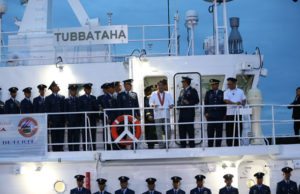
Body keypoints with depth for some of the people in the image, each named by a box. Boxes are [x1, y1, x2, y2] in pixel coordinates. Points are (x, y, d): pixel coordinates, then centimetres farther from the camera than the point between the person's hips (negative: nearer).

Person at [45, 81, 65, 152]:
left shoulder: (62, 97, 13)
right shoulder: (48, 98, 4)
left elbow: (64, 108, 12)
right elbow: (47, 110, 1)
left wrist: (65, 118, 3)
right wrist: (49, 120, -7)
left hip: (61, 120, 3)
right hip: (53, 121, -3)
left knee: (61, 137, 2)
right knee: (54, 137, -1)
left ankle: (60, 150, 6)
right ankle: (55, 150, 3)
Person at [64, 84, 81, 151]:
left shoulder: (79, 100, 9)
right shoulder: (67, 100, 6)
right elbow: (65, 111, 3)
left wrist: (81, 119, 1)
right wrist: (67, 120, -6)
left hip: (77, 121, 1)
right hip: (70, 121, -1)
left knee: (77, 136, -1)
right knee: (70, 136, 2)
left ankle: (76, 150, 2)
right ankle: (71, 150, 6)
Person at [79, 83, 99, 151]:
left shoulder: (93, 98, 16)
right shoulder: (81, 98, 5)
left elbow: (97, 108, 12)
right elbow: (80, 109, -2)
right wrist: (85, 113, -16)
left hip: (93, 119, 4)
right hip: (85, 119, -3)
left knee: (93, 135, 3)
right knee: (85, 135, -4)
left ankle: (93, 149, 6)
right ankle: (85, 149, -3)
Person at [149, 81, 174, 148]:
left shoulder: (167, 94, 13)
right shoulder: (153, 94, 10)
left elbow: (171, 102, 8)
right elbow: (151, 102, 3)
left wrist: (171, 105, -15)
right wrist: (153, 105, -19)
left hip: (166, 114, 1)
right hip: (157, 115, -1)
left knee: (168, 130, -7)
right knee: (159, 131, -1)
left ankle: (167, 144, 4)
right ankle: (161, 145, 5)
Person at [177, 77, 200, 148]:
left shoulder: (192, 90, 1)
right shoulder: (182, 91, 21)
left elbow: (196, 100, -7)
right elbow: (179, 101, 21)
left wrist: (189, 102, -17)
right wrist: (179, 104, 0)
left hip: (189, 113, -6)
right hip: (182, 113, 6)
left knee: (190, 129, -4)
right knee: (182, 130, 4)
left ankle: (191, 145, 0)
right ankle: (183, 145, 9)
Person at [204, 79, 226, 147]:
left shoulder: (222, 93, 7)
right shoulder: (208, 93, 10)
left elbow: (224, 104, 8)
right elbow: (206, 103, 9)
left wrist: (224, 114, 2)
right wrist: (206, 112, -2)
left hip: (219, 115, 0)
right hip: (210, 115, 0)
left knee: (219, 133, 2)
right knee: (210, 132, -2)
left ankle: (218, 146, 8)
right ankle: (210, 146, 1)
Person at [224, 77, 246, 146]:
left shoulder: (240, 91, 10)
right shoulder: (226, 92, 4)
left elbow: (244, 100, 12)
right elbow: (226, 101, -12)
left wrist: (242, 103, -11)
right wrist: (235, 103, -28)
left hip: (238, 113, 1)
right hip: (229, 113, -1)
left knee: (238, 129, 1)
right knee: (229, 130, -1)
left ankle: (237, 145, 6)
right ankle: (229, 145, 2)